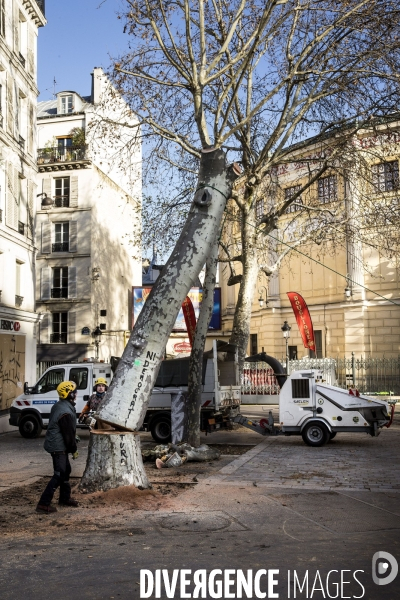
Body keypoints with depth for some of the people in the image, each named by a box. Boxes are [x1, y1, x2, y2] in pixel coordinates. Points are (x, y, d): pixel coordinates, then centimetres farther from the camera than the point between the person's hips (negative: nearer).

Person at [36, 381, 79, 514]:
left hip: (55, 444, 10)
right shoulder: (66, 412, -24)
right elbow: (69, 434, -20)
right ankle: (43, 504, -7)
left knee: (66, 470, 20)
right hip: (58, 446, -10)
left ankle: (65, 498, 33)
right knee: (59, 475, -8)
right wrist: (73, 450, -9)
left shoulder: (59, 406, 8)